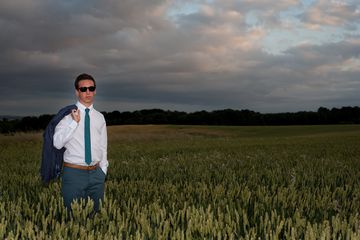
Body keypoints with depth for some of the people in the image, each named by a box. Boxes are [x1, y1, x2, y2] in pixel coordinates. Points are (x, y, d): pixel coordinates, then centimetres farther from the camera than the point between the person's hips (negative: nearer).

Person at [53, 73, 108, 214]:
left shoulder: (99, 117, 9)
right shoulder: (68, 115, -4)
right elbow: (57, 143, -15)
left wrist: (103, 171, 10)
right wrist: (74, 122, -19)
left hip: (96, 173, 4)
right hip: (73, 172, -4)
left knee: (96, 213, 9)